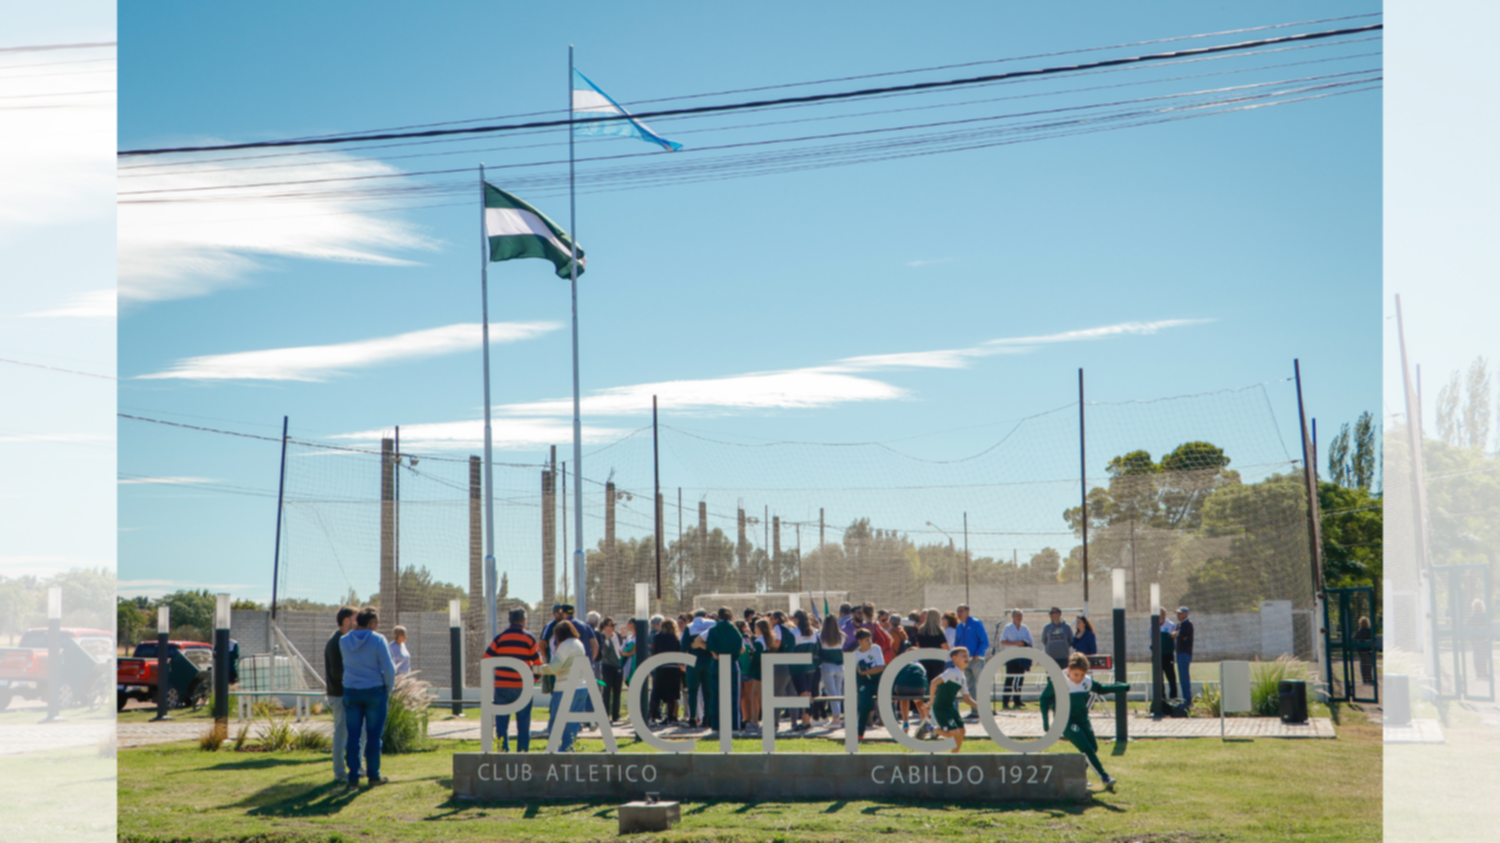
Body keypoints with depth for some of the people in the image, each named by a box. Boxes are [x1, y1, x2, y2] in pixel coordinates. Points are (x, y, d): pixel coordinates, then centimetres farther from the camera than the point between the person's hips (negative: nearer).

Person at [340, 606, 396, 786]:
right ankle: (373, 775, 10)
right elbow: (388, 669, -13)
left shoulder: (344, 641, 3)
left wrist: (355, 629, 17)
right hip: (375, 691, -3)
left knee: (353, 735, 6)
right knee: (374, 735, 5)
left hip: (351, 692, 3)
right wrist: (388, 689, 4)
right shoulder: (378, 640, -10)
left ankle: (353, 777, 5)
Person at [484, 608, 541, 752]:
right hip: (523, 686, -1)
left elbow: (486, 659, 0)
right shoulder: (530, 639, -1)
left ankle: (503, 749, 4)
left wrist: (493, 676, 15)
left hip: (502, 686, 1)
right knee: (523, 721, 8)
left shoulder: (500, 638, 2)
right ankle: (523, 749, 8)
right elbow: (538, 663, -1)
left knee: (502, 720, 8)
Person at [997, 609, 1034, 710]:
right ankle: (1005, 702, -6)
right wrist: (1015, 643, -17)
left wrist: (1024, 643, -8)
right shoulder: (1007, 628, -1)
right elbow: (1002, 642, -5)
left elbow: (1030, 643, 15)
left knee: (1020, 679, 5)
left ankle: (1017, 700, 14)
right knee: (1009, 679, -8)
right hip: (1011, 657, -5)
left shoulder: (1024, 628, 12)